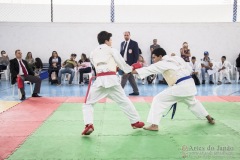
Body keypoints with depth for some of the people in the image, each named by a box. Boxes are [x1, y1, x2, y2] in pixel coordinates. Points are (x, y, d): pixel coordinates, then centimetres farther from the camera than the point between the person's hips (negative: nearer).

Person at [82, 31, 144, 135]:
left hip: (100, 80, 1)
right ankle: (135, 122, 26)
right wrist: (131, 69, 29)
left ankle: (89, 125, -11)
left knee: (88, 103, 10)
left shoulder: (93, 53, 18)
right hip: (112, 79, 0)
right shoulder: (112, 50, 10)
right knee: (124, 101, 15)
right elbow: (121, 63, 12)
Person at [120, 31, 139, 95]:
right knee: (131, 78, 11)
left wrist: (134, 64, -15)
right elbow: (121, 53, 16)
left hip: (130, 63, -6)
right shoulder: (122, 43, 12)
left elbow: (136, 54, -9)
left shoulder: (134, 43, -6)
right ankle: (136, 91, 19)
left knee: (124, 77, -10)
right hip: (124, 63, 7)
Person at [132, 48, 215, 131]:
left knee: (158, 100, -6)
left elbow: (148, 70, -14)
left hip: (180, 87, -9)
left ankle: (154, 125, -12)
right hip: (189, 84, 9)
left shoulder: (163, 64, -7)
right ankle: (209, 118, 48)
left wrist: (131, 71, -14)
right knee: (192, 102, 35)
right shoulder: (177, 58, 14)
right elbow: (189, 69, 16)